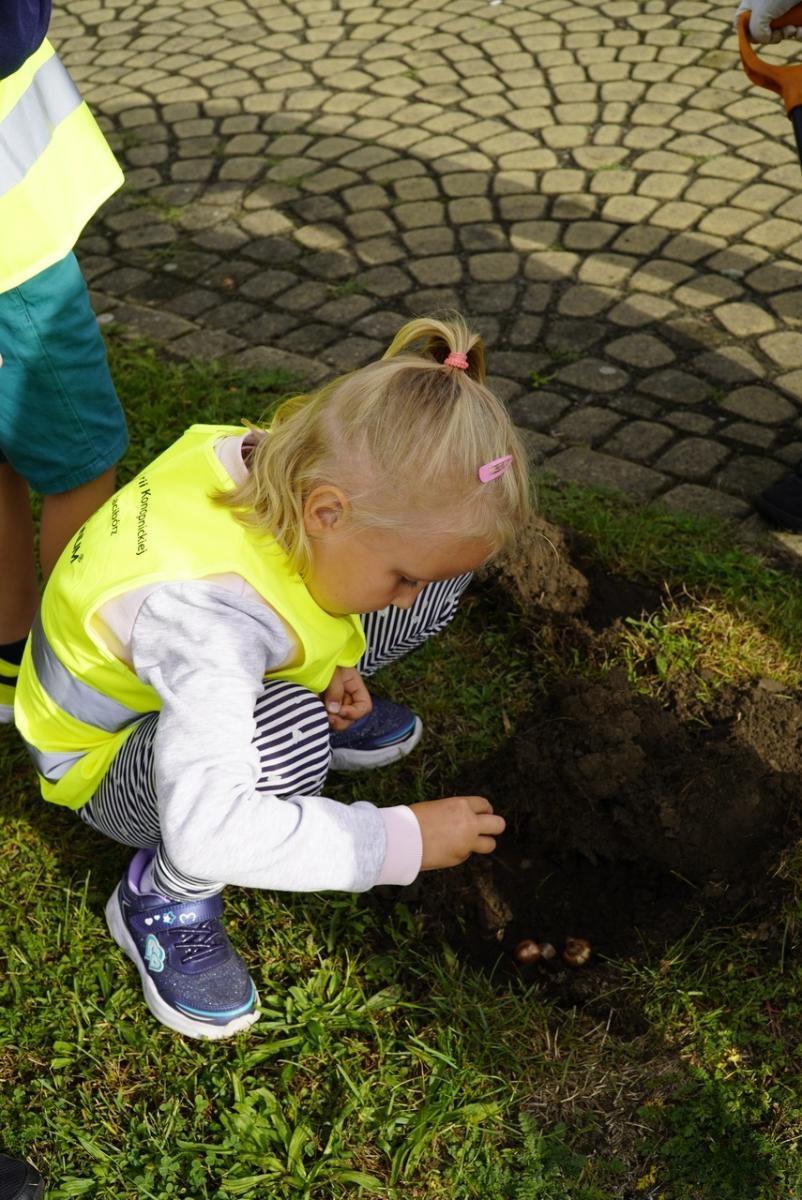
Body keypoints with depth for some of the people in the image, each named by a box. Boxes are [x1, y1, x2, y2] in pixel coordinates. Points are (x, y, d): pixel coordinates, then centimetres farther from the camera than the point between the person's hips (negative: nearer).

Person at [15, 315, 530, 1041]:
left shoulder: (268, 460, -22)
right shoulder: (202, 612, -43)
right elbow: (213, 833, -48)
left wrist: (332, 666, -13)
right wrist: (399, 842, -38)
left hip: (240, 671, 7)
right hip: (117, 761, -6)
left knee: (442, 555, -8)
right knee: (284, 736, -43)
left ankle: (325, 705, 17)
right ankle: (162, 898, -13)